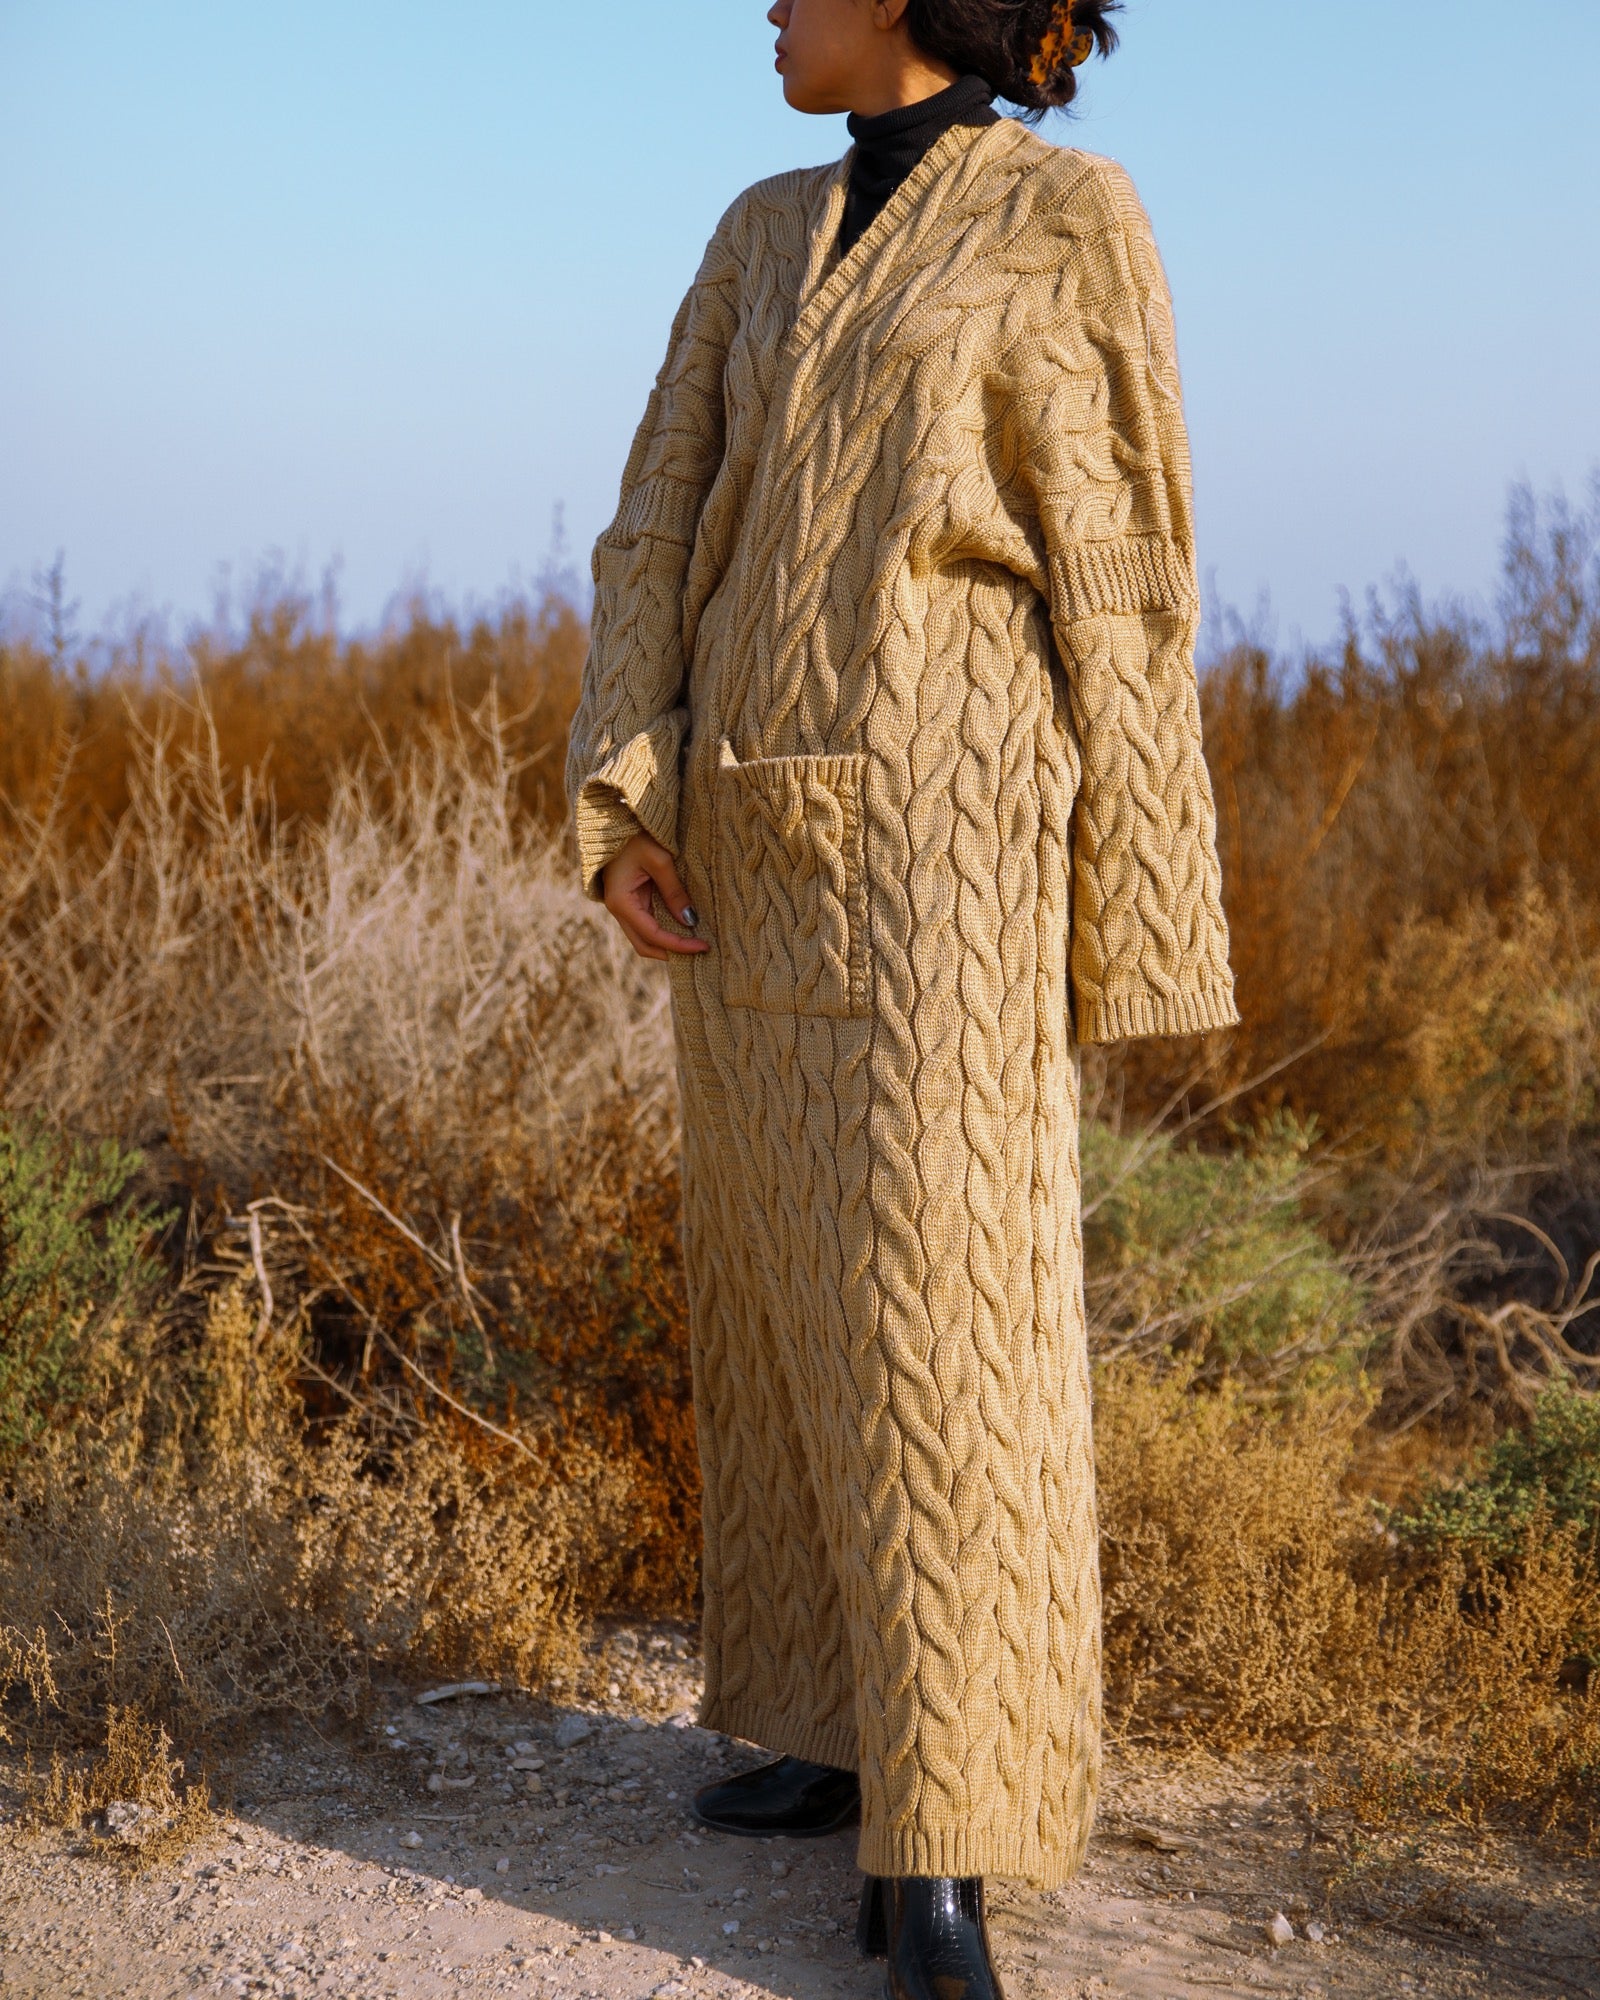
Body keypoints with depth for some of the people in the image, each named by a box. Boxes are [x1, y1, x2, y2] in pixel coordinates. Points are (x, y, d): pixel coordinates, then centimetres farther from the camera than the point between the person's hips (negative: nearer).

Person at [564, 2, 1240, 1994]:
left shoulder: (1069, 219, -2)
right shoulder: (763, 238, 15)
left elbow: (1116, 576, -4)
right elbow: (658, 533, 10)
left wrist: (1117, 929, -5)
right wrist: (622, 804, -3)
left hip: (939, 828, -7)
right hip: (759, 839, 7)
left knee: (936, 1306, -10)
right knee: (786, 1289, 11)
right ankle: (853, 1727, 25)